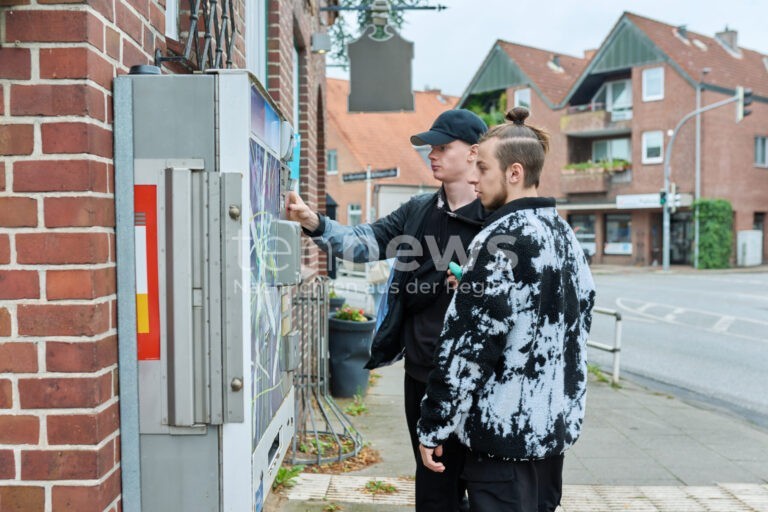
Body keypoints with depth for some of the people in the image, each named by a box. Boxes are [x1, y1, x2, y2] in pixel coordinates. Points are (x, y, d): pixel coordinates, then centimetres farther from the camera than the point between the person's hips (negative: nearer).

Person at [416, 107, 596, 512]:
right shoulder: (565, 234, 9)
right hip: (557, 423, 9)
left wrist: (433, 428, -13)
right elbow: (583, 312, 18)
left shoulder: (503, 239, -18)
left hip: (506, 430, -9)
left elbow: (468, 344, -19)